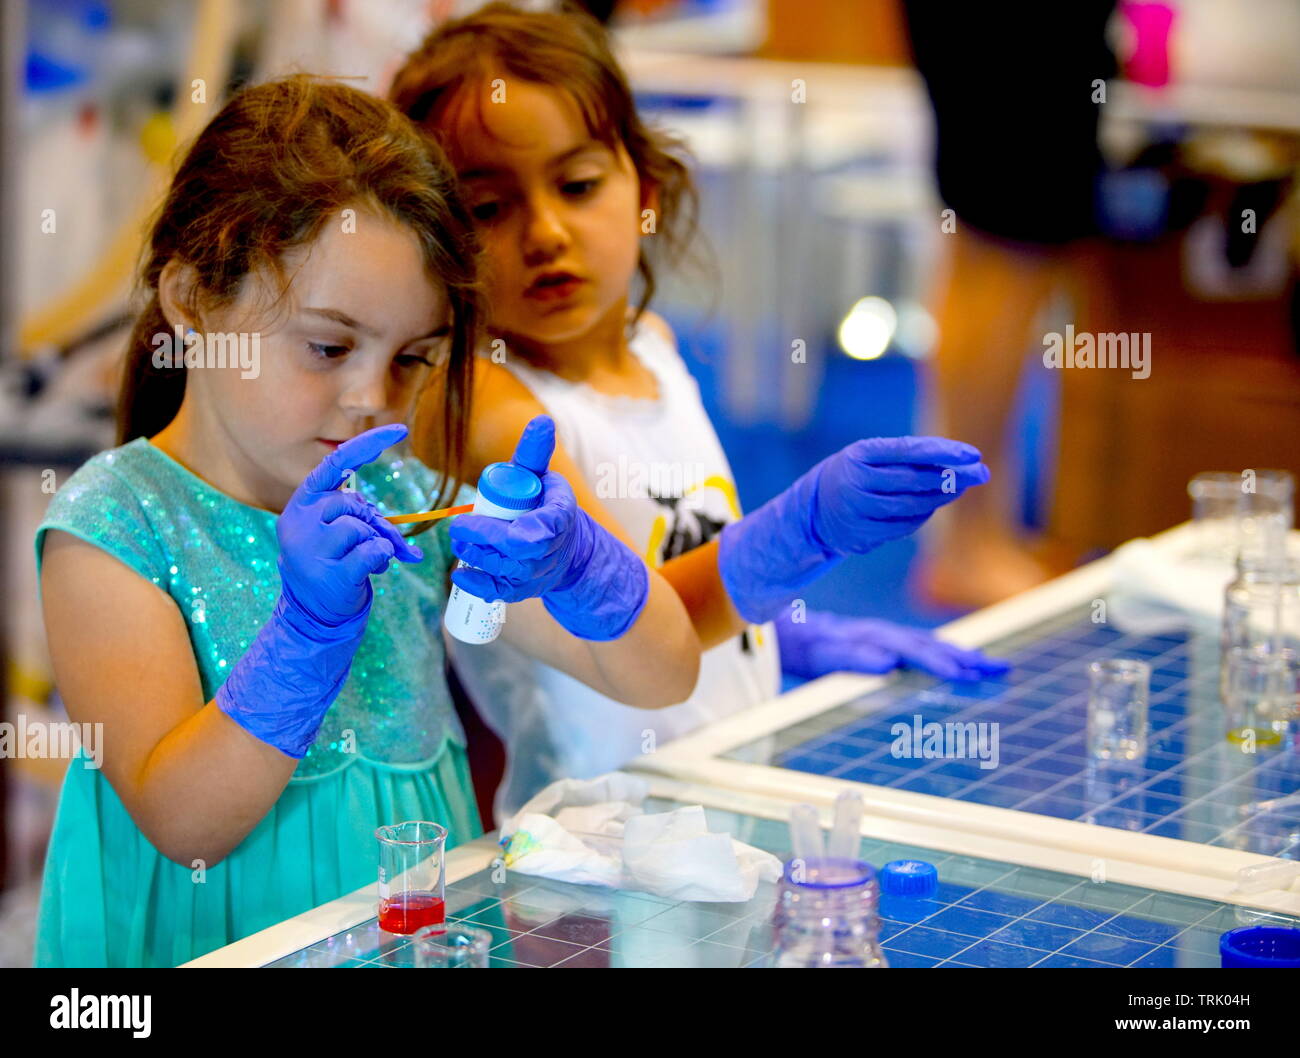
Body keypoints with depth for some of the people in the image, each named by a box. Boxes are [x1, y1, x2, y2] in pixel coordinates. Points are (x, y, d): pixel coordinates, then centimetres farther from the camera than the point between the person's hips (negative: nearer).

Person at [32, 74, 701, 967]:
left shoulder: (409, 507, 6)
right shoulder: (114, 524, -5)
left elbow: (664, 678, 4)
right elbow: (183, 826, -12)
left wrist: (577, 565, -14)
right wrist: (309, 632, -24)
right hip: (215, 953, -3)